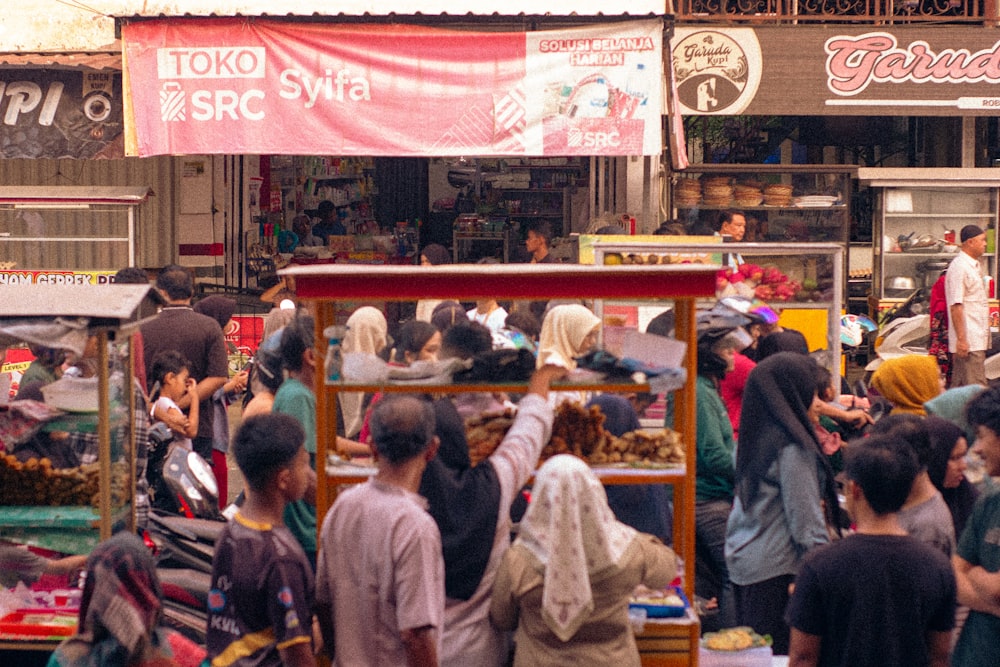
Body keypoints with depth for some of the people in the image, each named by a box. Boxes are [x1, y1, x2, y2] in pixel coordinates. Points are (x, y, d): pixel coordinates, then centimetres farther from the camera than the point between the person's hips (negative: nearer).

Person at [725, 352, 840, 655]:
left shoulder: (754, 437, 9)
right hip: (775, 571, -9)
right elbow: (805, 520, -17)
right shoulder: (793, 448, -17)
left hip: (742, 561, 9)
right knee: (779, 653, -4)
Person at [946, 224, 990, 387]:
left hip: (979, 340, 9)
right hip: (968, 342, -9)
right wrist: (961, 339, -22)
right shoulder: (959, 267, -13)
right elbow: (956, 306, -18)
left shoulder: (974, 266, 17)